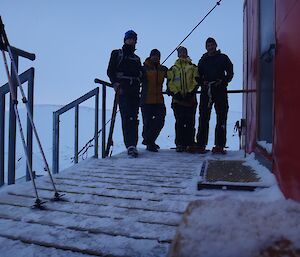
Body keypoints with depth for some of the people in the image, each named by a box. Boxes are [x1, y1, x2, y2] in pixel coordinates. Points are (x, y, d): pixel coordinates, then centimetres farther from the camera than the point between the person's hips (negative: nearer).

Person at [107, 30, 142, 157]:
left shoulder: (136, 58, 28)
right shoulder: (117, 54, 15)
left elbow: (140, 74, 23)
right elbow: (110, 71, 5)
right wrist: (116, 84, -11)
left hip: (135, 90, 4)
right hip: (122, 89, -4)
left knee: (134, 118, -1)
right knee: (127, 117, -16)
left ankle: (132, 145, 2)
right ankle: (130, 145, -20)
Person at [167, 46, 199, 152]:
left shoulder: (193, 68, 13)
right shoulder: (173, 69, 14)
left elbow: (196, 81, 4)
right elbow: (170, 83, 6)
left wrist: (191, 92, -10)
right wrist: (175, 93, -8)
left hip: (190, 99, 0)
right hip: (178, 100, 0)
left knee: (190, 122, 1)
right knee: (179, 122, 0)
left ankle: (190, 144, 8)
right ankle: (180, 144, 6)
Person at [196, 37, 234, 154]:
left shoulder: (223, 58, 12)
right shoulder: (203, 60, 17)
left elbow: (230, 73, 9)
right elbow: (198, 76, 17)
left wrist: (223, 81, -7)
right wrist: (203, 83, -2)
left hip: (220, 91, -1)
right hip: (206, 92, 1)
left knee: (221, 117, -3)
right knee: (203, 118, -3)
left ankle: (219, 145, 1)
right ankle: (201, 145, 1)